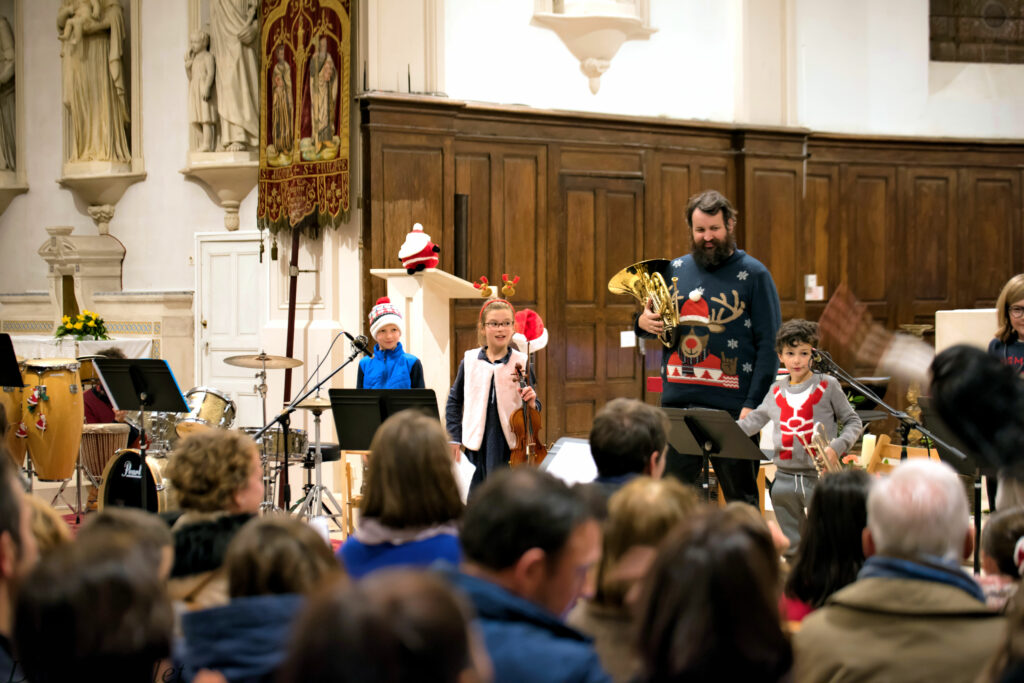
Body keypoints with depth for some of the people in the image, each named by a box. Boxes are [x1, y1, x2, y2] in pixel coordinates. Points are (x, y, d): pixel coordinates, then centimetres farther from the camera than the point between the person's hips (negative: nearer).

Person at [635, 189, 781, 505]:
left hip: (732, 406, -4)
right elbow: (656, 323, 23)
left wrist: (753, 405, -14)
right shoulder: (674, 270, 11)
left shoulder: (753, 275, -1)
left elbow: (769, 346, -6)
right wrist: (644, 323, -2)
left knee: (741, 501, 3)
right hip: (676, 403, 4)